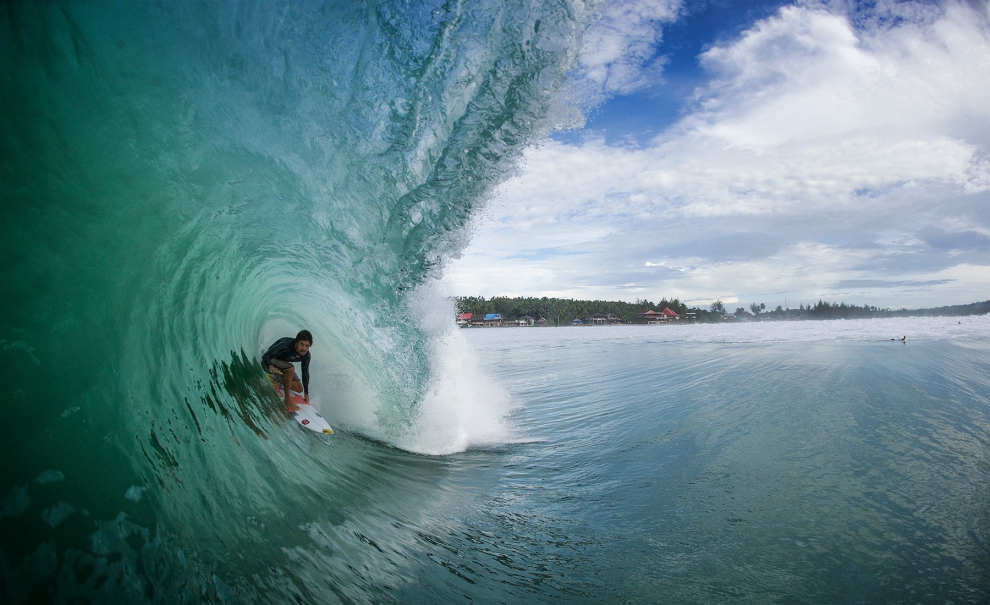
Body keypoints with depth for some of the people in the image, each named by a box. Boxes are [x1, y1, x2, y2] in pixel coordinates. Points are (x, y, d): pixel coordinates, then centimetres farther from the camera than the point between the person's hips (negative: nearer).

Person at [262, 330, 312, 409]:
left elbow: (305, 373, -2)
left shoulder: (306, 355, -14)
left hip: (283, 363, 7)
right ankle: (287, 400, -25)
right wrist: (270, 366, -62)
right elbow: (265, 356, -39)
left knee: (299, 389, 2)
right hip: (269, 362, -7)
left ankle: (279, 379, 28)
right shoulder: (285, 345, -35)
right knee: (290, 368, -37)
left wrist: (306, 394, 2)